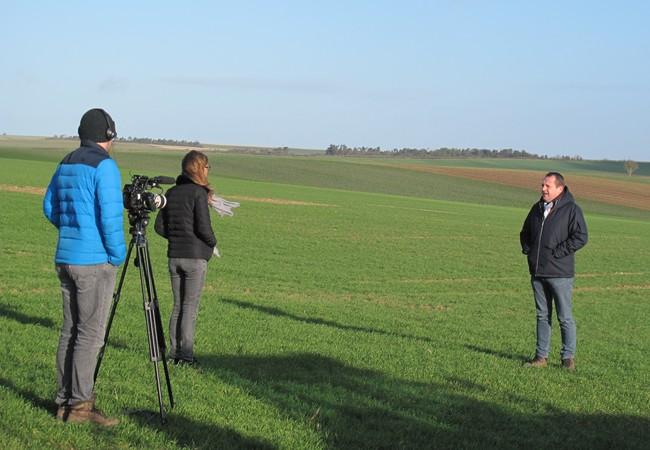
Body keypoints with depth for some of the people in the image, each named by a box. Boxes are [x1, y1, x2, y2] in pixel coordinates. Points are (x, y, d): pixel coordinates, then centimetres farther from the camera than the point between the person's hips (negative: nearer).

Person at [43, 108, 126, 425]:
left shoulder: (66, 164, 13)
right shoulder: (104, 165, -12)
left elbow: (49, 207, 21)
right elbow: (110, 215, -18)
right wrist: (117, 254, -8)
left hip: (65, 258, 8)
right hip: (95, 261, -8)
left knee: (70, 331, 11)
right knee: (90, 334, -5)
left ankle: (64, 402, 14)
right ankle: (80, 405, -4)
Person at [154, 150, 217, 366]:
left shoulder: (171, 192, 8)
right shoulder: (198, 192, -11)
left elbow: (159, 226, 9)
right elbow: (203, 227, -16)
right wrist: (213, 244, 1)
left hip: (174, 256, 6)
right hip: (195, 256, -6)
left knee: (177, 305, 12)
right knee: (190, 306, -1)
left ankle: (174, 352, 13)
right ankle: (186, 353, -2)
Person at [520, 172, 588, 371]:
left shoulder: (571, 209, -8)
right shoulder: (537, 208, 12)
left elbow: (580, 237, -15)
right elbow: (525, 233, 27)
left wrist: (558, 252, -15)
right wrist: (527, 250, 11)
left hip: (560, 274, -6)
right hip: (537, 272, 6)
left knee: (565, 317, -1)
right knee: (542, 316, 11)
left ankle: (568, 357, 7)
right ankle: (541, 356, 16)